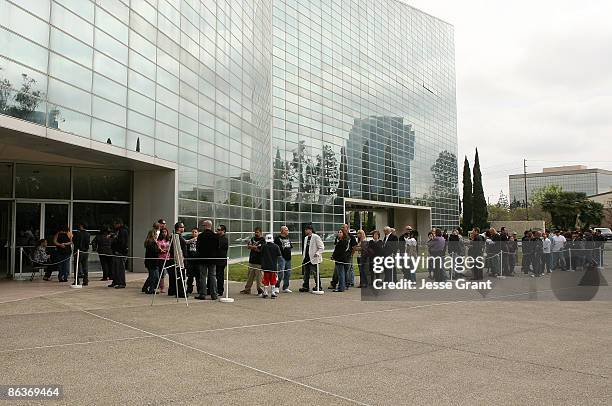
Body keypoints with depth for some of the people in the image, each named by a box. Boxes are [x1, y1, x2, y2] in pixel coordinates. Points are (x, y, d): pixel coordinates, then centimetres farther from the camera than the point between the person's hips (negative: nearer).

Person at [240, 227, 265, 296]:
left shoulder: (262, 240, -6)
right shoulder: (252, 238, 15)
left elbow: (259, 250, -15)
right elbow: (248, 246, 6)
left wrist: (252, 247, -5)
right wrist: (255, 247, -10)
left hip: (258, 261, -6)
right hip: (251, 260, 6)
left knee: (258, 276, -5)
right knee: (250, 275, 12)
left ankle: (260, 290, 2)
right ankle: (247, 289, 19)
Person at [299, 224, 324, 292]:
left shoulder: (316, 237, -8)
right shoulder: (306, 238, 17)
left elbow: (321, 247, -10)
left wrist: (317, 253, -23)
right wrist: (303, 257, 17)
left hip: (314, 259, -8)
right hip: (306, 258, 8)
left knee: (315, 273, -2)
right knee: (306, 274, 9)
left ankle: (318, 287, 10)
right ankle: (305, 287, 15)